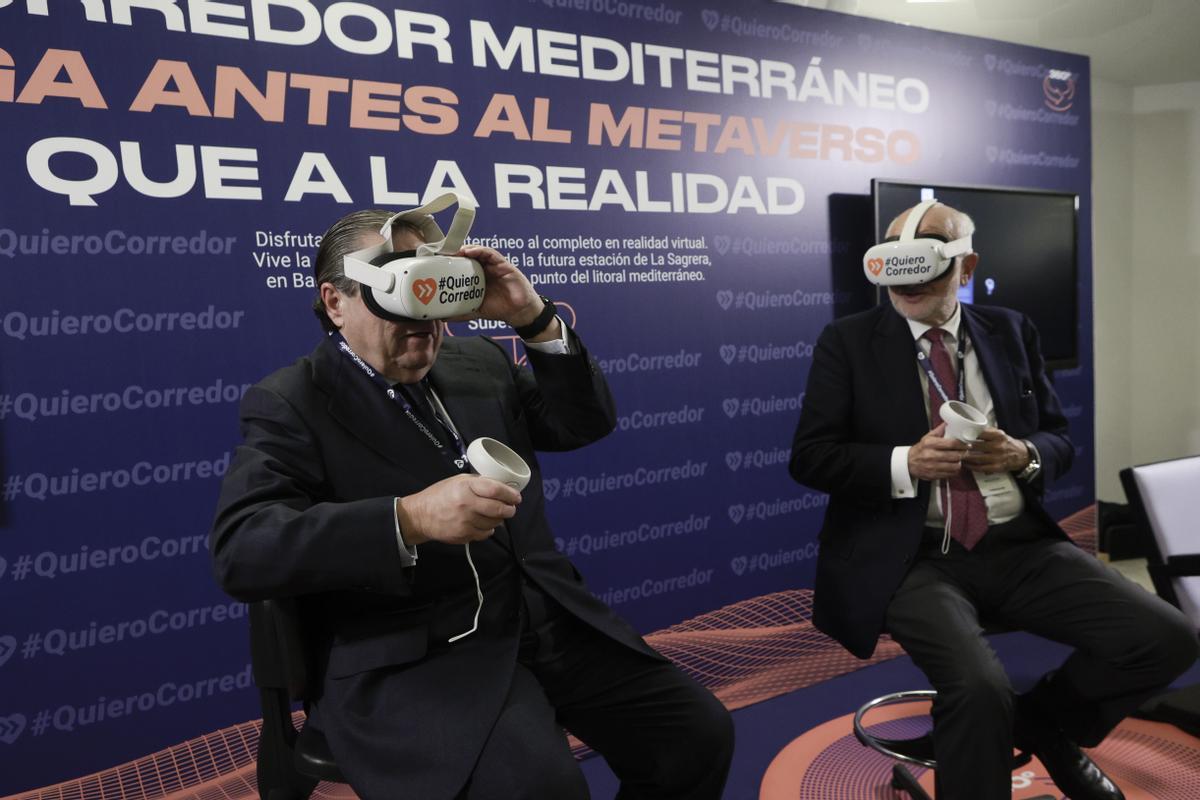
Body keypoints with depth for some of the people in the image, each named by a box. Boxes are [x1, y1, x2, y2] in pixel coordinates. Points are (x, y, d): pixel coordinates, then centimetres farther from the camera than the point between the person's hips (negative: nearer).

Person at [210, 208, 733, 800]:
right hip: (412, 659, -5)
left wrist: (535, 320, -4)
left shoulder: (479, 362, 12)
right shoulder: (290, 403, -4)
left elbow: (587, 422, 12)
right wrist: (410, 518, -32)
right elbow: (241, 551, -18)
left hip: (548, 620, 6)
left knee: (700, 735, -2)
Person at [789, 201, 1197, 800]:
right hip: (913, 559, -4)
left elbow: (1059, 438, 16)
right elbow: (809, 457, -3)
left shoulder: (1011, 332, 11)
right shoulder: (848, 341, 1)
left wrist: (1025, 455, -8)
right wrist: (907, 464, -19)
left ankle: (1044, 723, 17)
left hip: (1020, 547, 5)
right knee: (978, 688, -30)